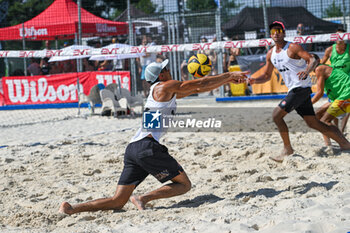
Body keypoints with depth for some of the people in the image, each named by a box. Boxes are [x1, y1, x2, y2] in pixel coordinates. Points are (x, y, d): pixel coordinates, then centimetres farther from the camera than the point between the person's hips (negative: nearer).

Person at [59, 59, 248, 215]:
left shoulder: (169, 91, 29)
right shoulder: (165, 87, 3)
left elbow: (196, 89, 31)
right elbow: (200, 85, 5)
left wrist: (228, 79, 31)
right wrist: (229, 76, 16)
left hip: (132, 149, 9)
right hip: (148, 146, -9)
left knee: (118, 202, 5)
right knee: (184, 184, 3)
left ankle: (72, 208, -10)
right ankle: (143, 198, -15)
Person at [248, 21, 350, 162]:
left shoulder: (292, 47, -9)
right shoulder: (270, 54, 13)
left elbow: (313, 60, -17)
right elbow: (267, 76, 20)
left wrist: (307, 71, -38)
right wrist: (255, 80, 0)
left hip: (301, 88, -8)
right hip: (293, 90, 8)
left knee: (277, 115, -13)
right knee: (313, 123, 8)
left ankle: (287, 149, -2)